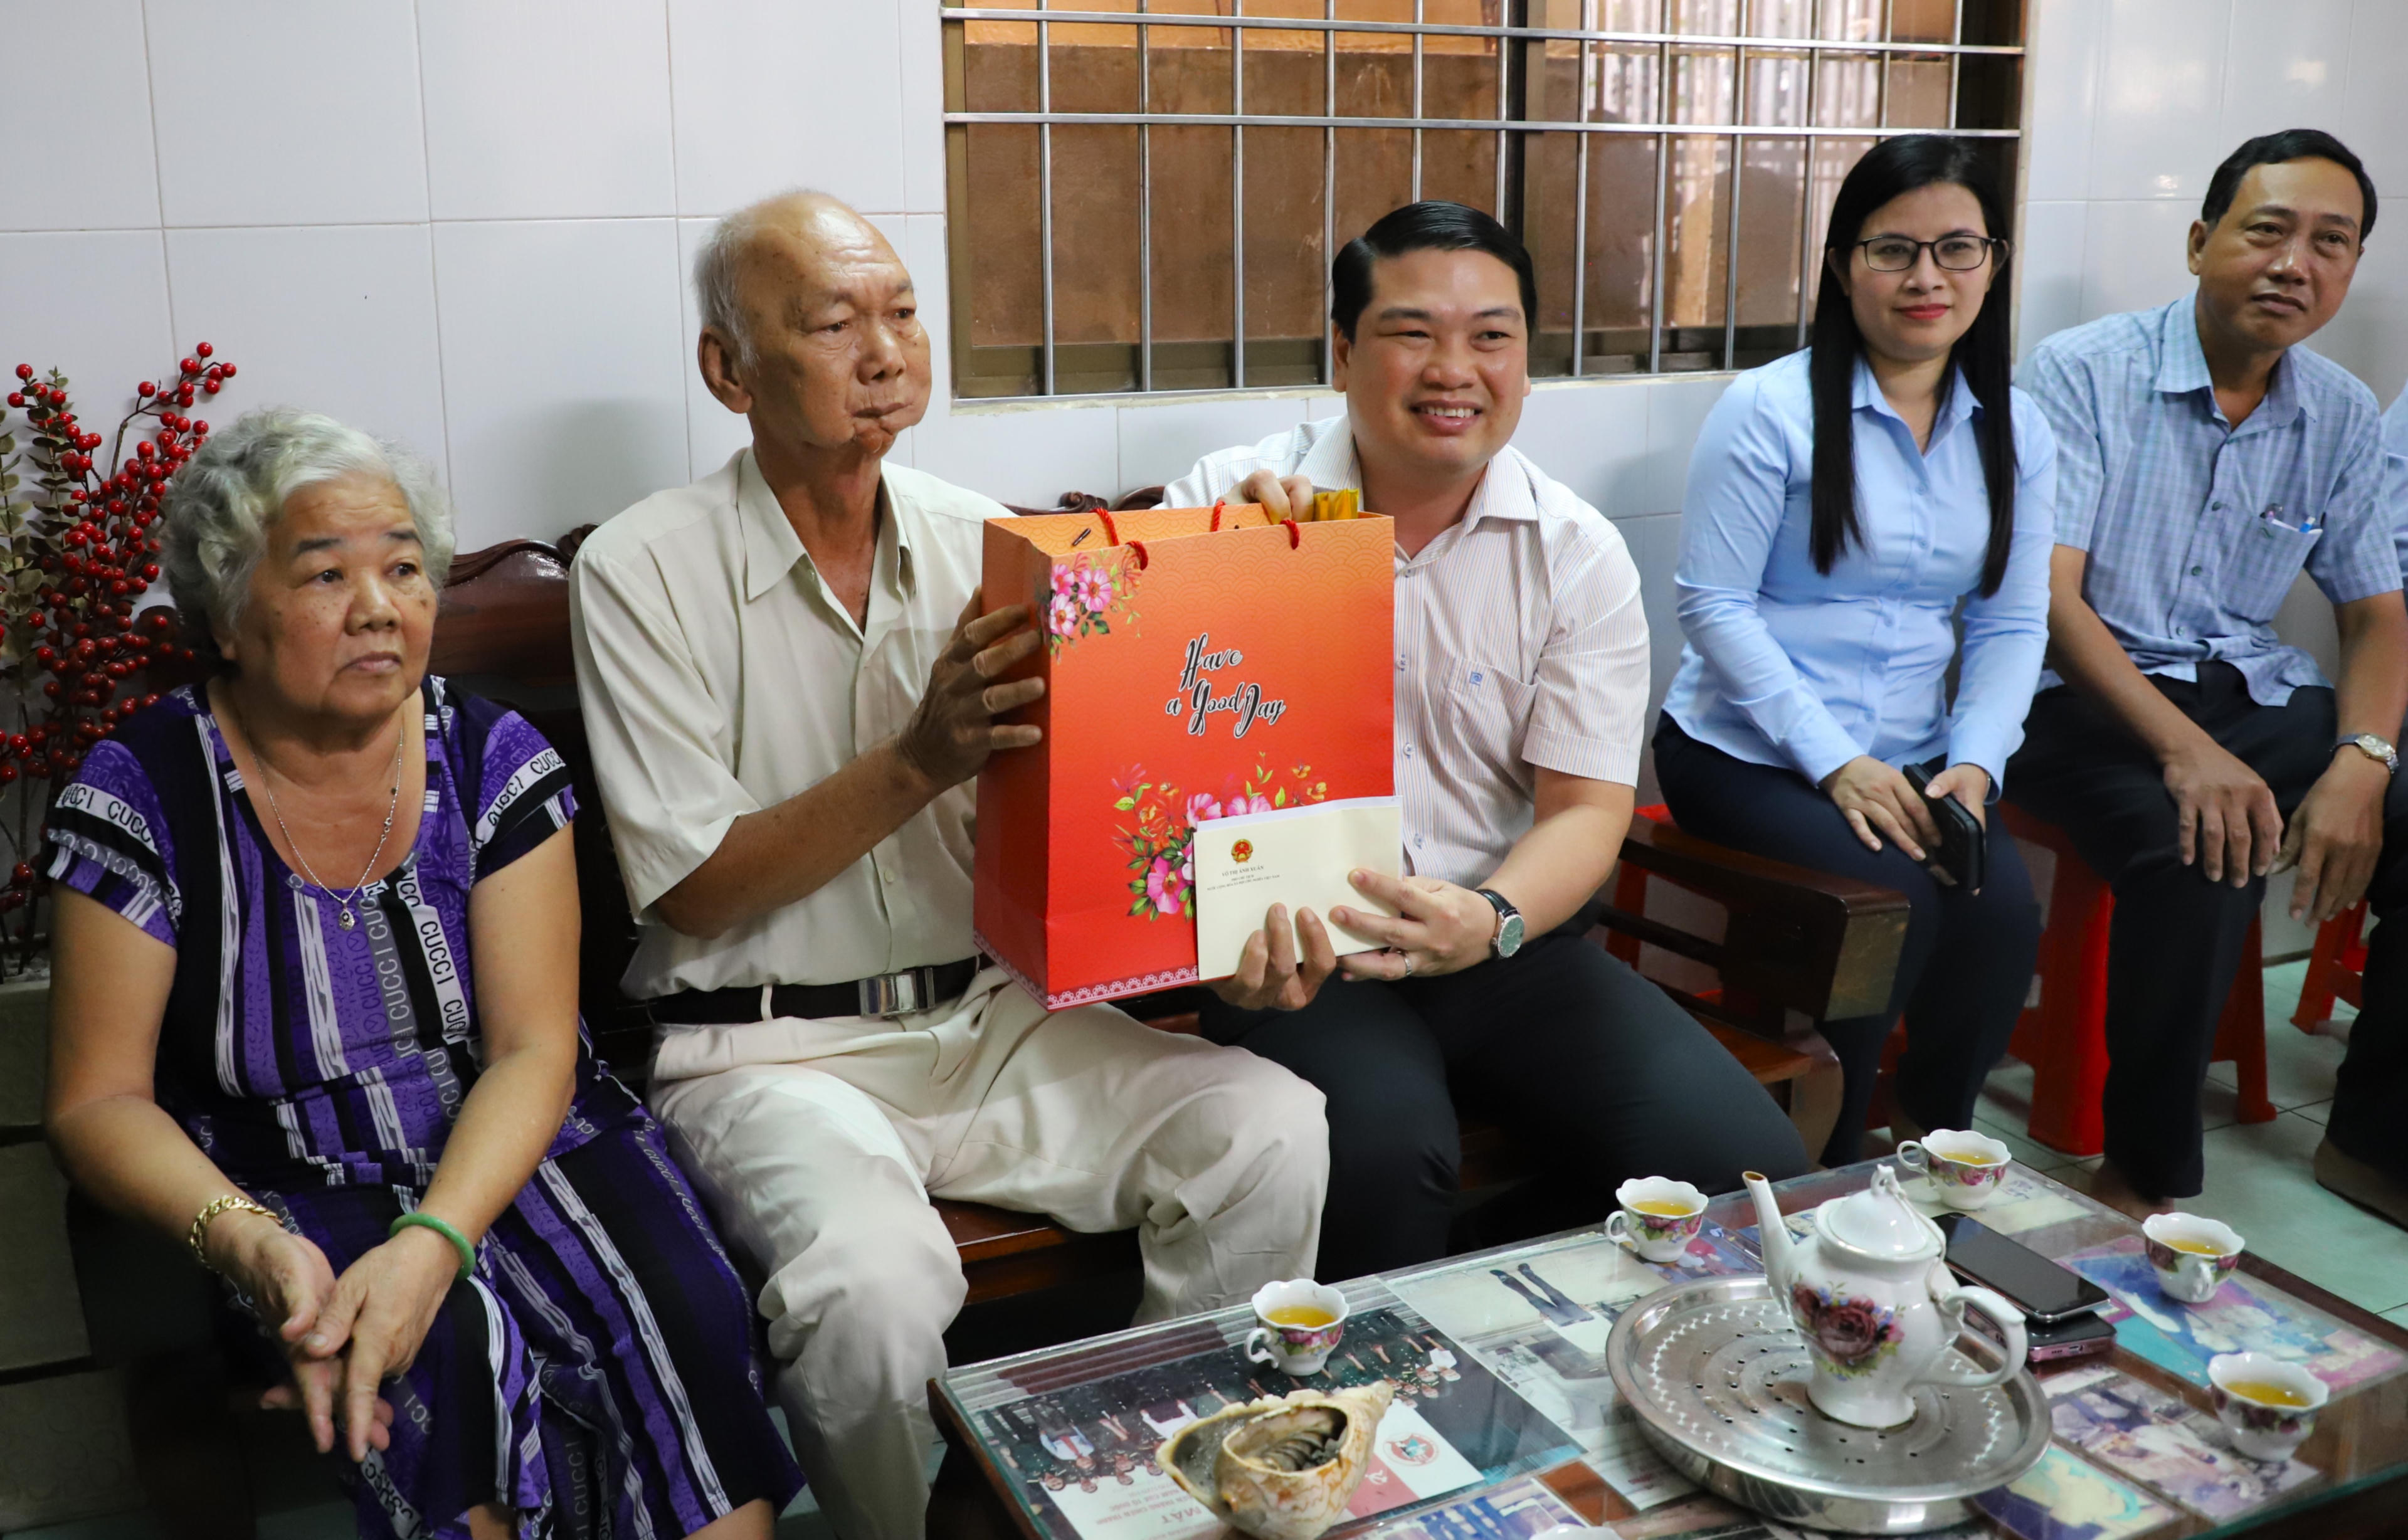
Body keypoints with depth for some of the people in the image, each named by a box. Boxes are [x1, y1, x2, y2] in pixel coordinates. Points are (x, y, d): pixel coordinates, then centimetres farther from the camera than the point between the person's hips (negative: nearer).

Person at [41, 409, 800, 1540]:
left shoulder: (495, 760, -3)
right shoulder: (141, 795, -7)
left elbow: (534, 1051, -9)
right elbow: (98, 1100, -6)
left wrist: (435, 1239, -27)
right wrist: (246, 1243, -25)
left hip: (509, 1146, 2)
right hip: (290, 1187, -1)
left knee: (684, 1313, -25)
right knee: (445, 1357, -30)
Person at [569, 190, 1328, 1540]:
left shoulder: (981, 541, 7)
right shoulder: (643, 571, -5)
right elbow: (691, 894, -10)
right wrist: (918, 763, -22)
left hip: (993, 1014, 4)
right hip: (771, 1048, -4)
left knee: (1270, 1132, -17)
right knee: (877, 1276, -32)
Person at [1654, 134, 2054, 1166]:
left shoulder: (2014, 433, 10)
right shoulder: (1771, 410, -6)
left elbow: (2012, 625, 9)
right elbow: (1714, 605, -10)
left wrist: (1974, 763, -9)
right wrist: (1834, 763, -16)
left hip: (1913, 763, 4)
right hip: (1749, 754, -4)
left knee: (2004, 903, -23)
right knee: (1894, 903, -27)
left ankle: (1936, 1142, 1)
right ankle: (1816, 1177, -6)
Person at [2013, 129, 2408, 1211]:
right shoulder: (2083, 373, -7)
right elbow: (2050, 598, -14)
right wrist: (2185, 750, -27)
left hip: (2254, 693, 5)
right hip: (2088, 696, -5)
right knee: (2201, 850, -33)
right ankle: (2145, 1173, -14)